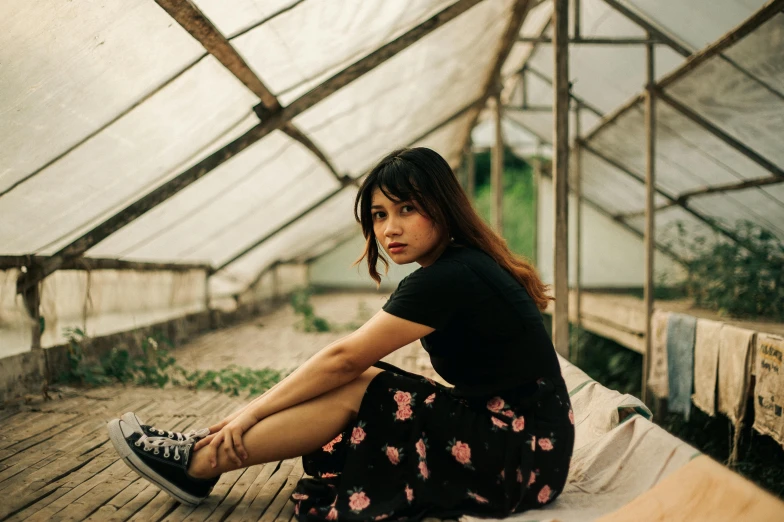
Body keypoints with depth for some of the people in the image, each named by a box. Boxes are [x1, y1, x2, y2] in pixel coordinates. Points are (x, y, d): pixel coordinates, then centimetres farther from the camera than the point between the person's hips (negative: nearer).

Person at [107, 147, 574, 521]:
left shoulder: (451, 278, -21)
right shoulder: (464, 266, 8)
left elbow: (343, 358, -17)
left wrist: (253, 412, -8)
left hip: (525, 456, -9)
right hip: (504, 429, 9)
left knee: (355, 389, -13)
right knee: (357, 384, -2)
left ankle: (199, 464, -2)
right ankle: (203, 455, 5)